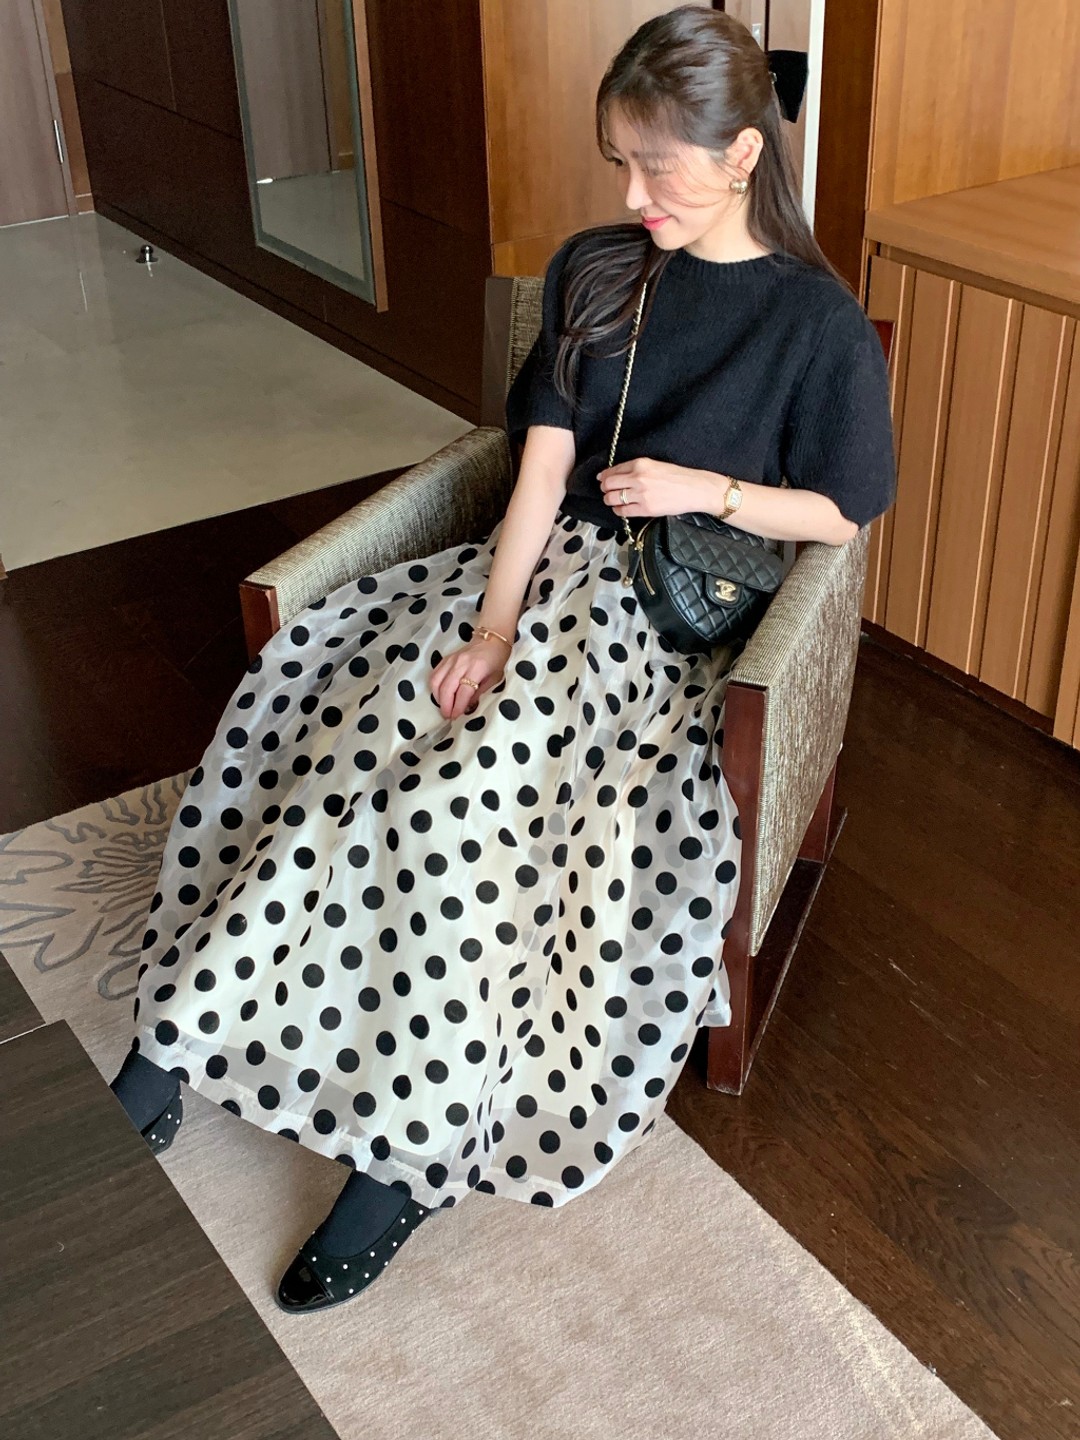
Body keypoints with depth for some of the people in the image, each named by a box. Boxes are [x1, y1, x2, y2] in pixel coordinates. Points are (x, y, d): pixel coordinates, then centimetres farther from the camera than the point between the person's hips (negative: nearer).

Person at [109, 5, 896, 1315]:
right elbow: (544, 458, 2)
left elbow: (842, 511, 3)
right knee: (356, 748, -19)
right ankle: (173, 1048, -12)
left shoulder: (819, 321, -3)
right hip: (548, 566, 5)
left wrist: (706, 489, -12)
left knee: (477, 797, -29)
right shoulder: (592, 271, 9)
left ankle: (399, 1154, -19)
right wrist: (494, 620, -11)